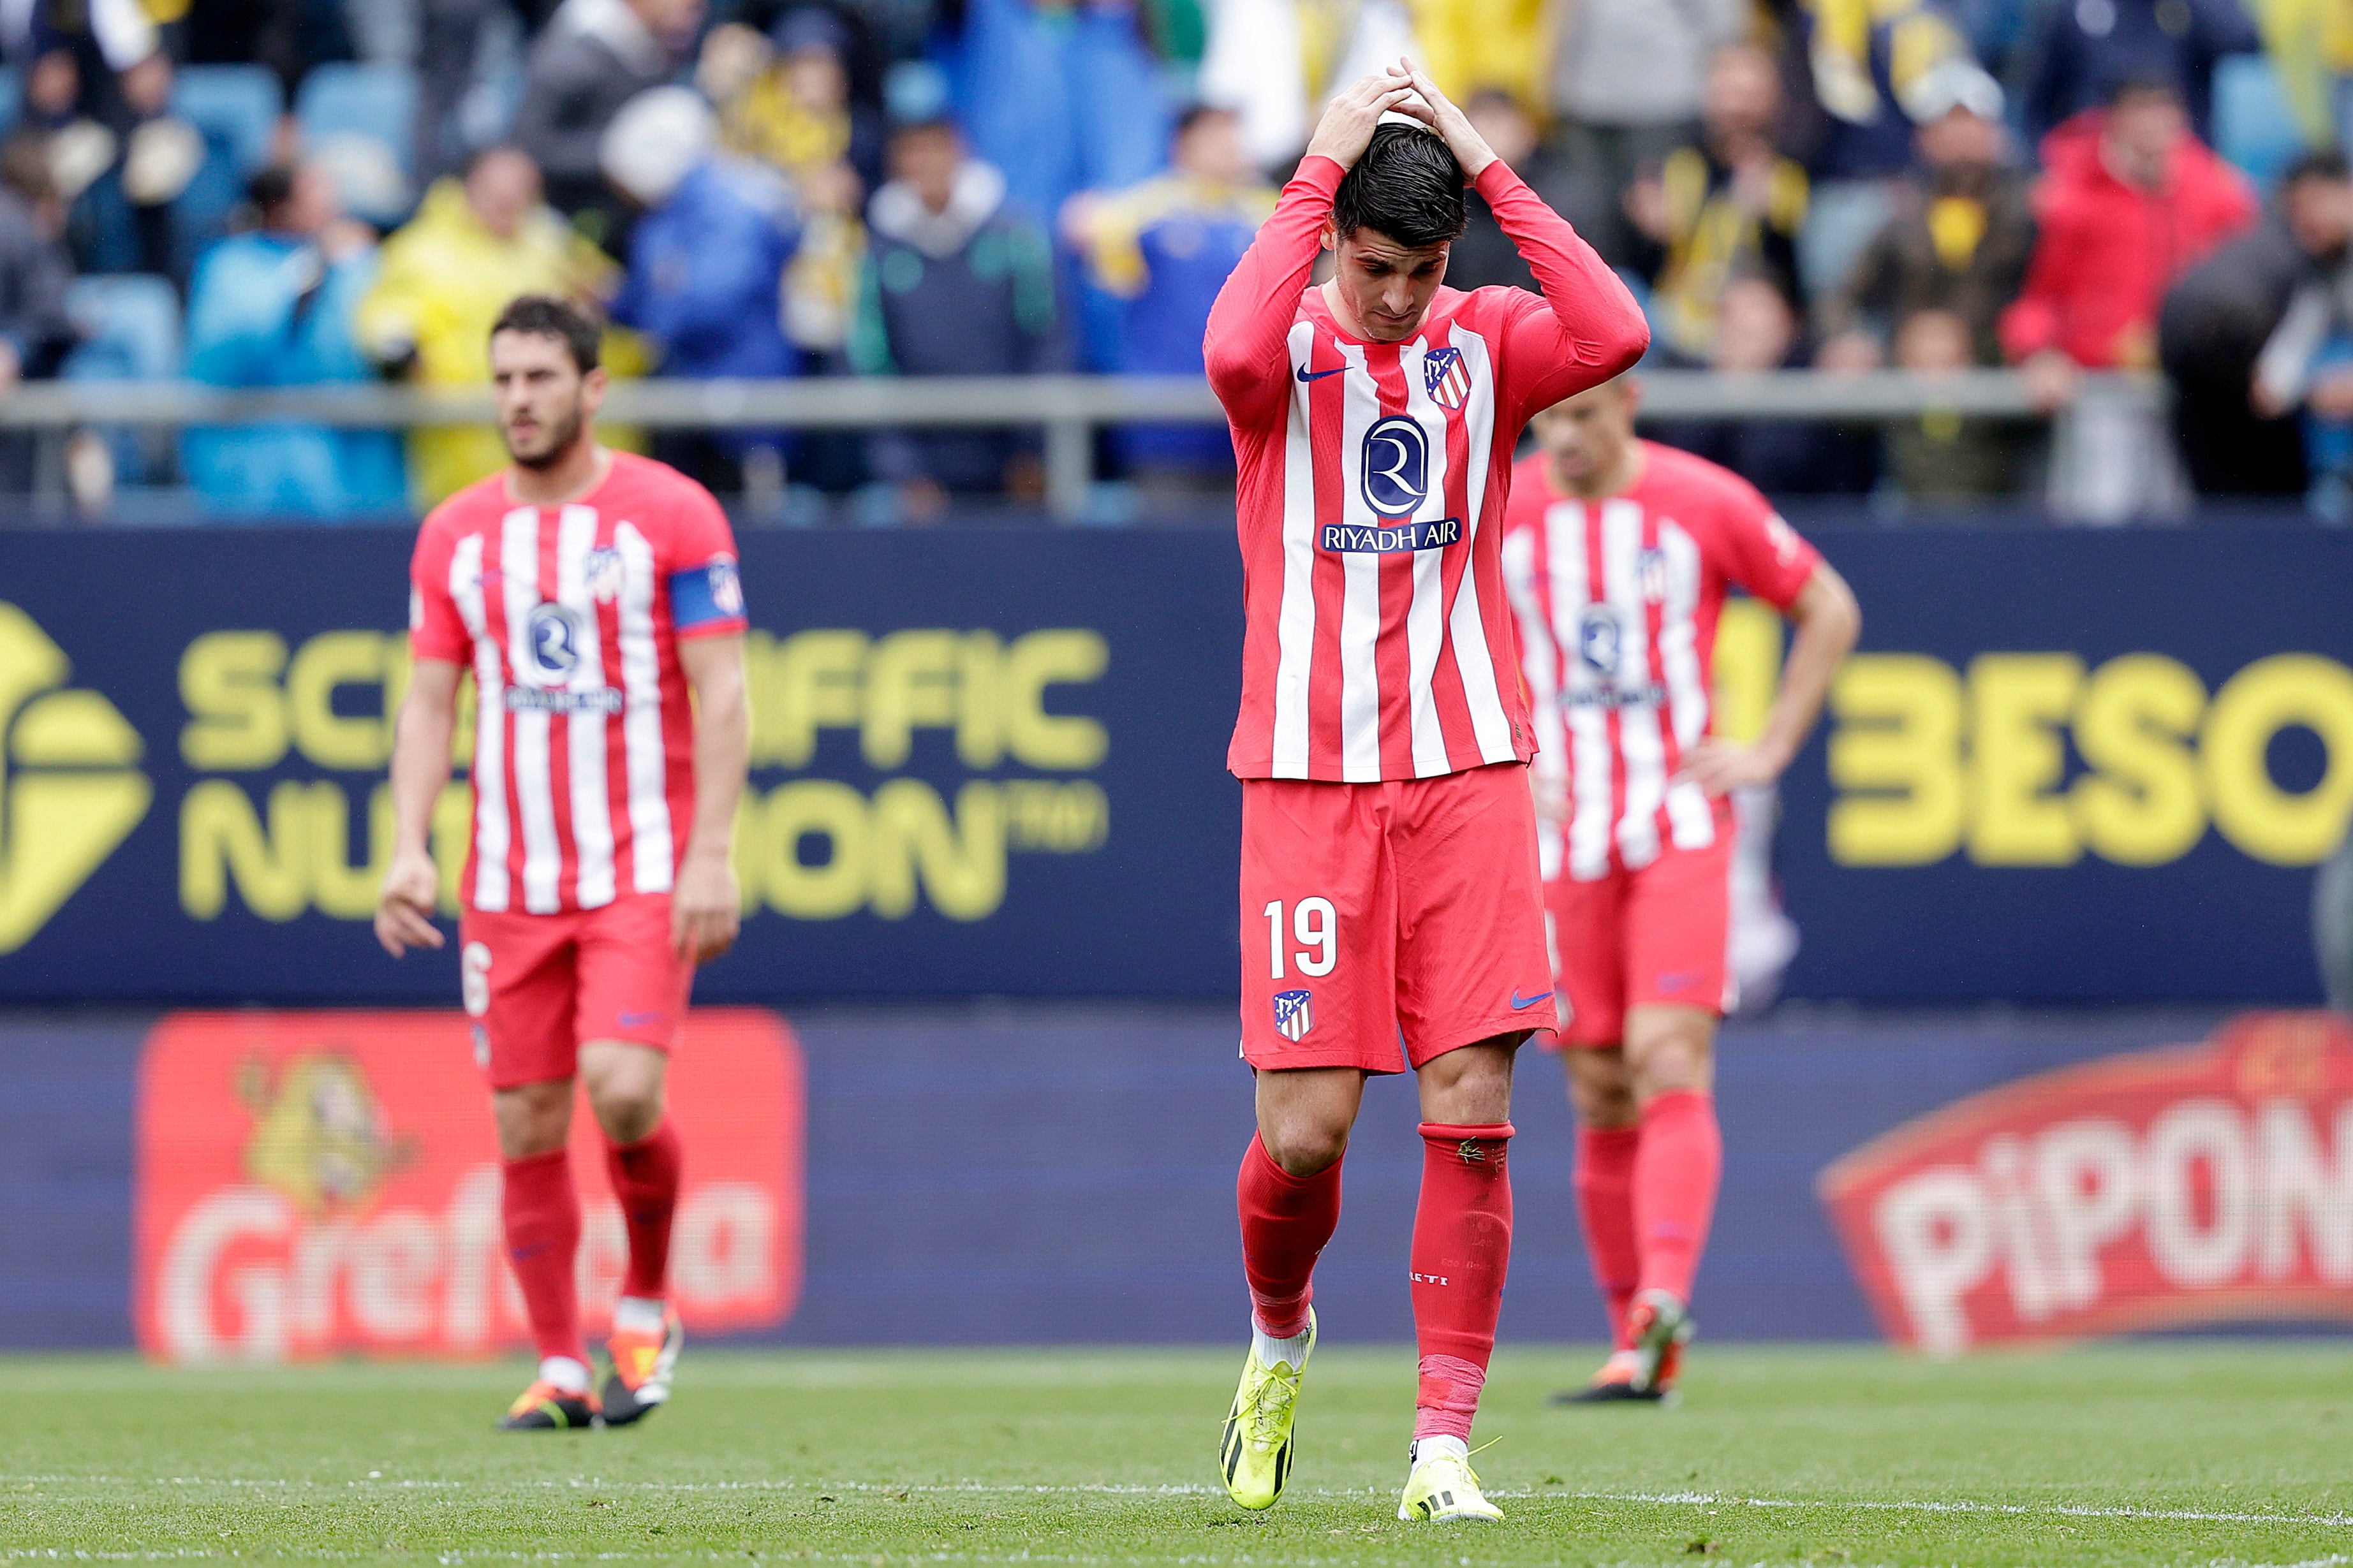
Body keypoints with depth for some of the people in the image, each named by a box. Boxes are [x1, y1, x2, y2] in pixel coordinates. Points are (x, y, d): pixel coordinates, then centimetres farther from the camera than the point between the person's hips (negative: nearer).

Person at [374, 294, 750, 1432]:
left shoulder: (672, 515, -2)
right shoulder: (455, 535, 9)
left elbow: (720, 696, -4)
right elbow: (430, 704, 11)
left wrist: (710, 858, -11)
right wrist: (409, 849, -2)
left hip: (642, 871, -4)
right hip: (508, 886, 4)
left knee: (623, 1089, -18)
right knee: (526, 1126, 1)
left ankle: (646, 1307, 6)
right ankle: (559, 1368, 10)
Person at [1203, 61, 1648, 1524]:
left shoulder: (1488, 340, 5)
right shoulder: (1291, 349, 0)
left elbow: (1615, 337, -17)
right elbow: (1237, 354, -26)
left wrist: (1490, 167, -15)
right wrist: (1323, 164, -21)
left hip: (1471, 776, 1)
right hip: (1309, 782, -1)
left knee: (1473, 1116, -7)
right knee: (1305, 1131, -3)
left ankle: (1444, 1444, -2)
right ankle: (1280, 1339, 28)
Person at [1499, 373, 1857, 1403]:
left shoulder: (1705, 505, -2)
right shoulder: (1493, 516, 2)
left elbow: (1830, 612, 10)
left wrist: (1769, 751, 1)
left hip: (1683, 833, -2)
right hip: (1562, 843, 2)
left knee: (1669, 1066, -18)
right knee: (1601, 1099, 3)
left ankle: (1663, 1303, -30)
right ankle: (1642, 1351, 11)